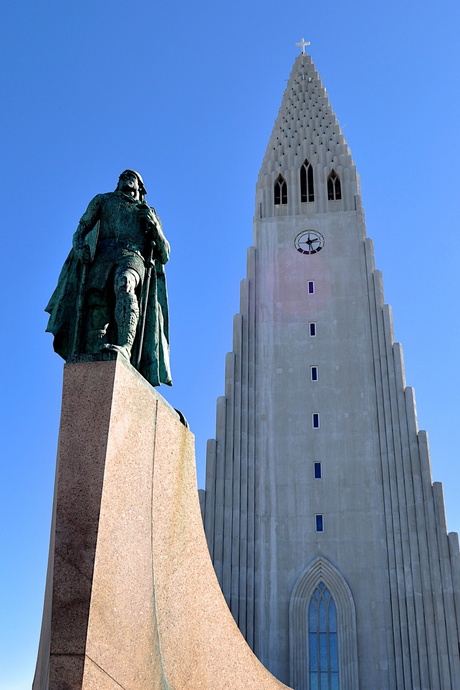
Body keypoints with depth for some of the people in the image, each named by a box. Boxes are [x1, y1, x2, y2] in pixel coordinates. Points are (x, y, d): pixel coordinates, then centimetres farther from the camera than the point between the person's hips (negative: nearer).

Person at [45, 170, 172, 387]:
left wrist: (154, 225, 8)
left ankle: (125, 348, -54)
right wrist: (80, 246, -2)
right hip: (102, 257, 2)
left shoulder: (148, 213, 31)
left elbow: (165, 255, 24)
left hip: (132, 257, -2)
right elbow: (81, 230, 22)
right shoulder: (103, 200, 32)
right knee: (95, 310, -17)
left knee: (124, 285, -36)